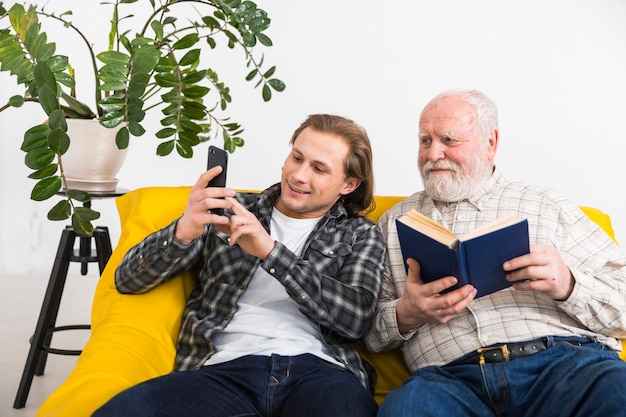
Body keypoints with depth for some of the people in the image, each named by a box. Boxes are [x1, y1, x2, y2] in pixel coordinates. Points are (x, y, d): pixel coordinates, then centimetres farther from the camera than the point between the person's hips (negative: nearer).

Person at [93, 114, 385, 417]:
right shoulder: (233, 211, 18)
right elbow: (127, 280, 13)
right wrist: (184, 231, -9)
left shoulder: (360, 235, 17)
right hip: (227, 368, 3)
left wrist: (271, 251, -13)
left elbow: (356, 317, -3)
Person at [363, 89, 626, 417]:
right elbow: (367, 330, 17)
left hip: (564, 360, 0)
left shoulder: (547, 206, 15)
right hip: (448, 375, 1)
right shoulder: (394, 221, 20)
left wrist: (567, 284, -11)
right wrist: (405, 315, -5)